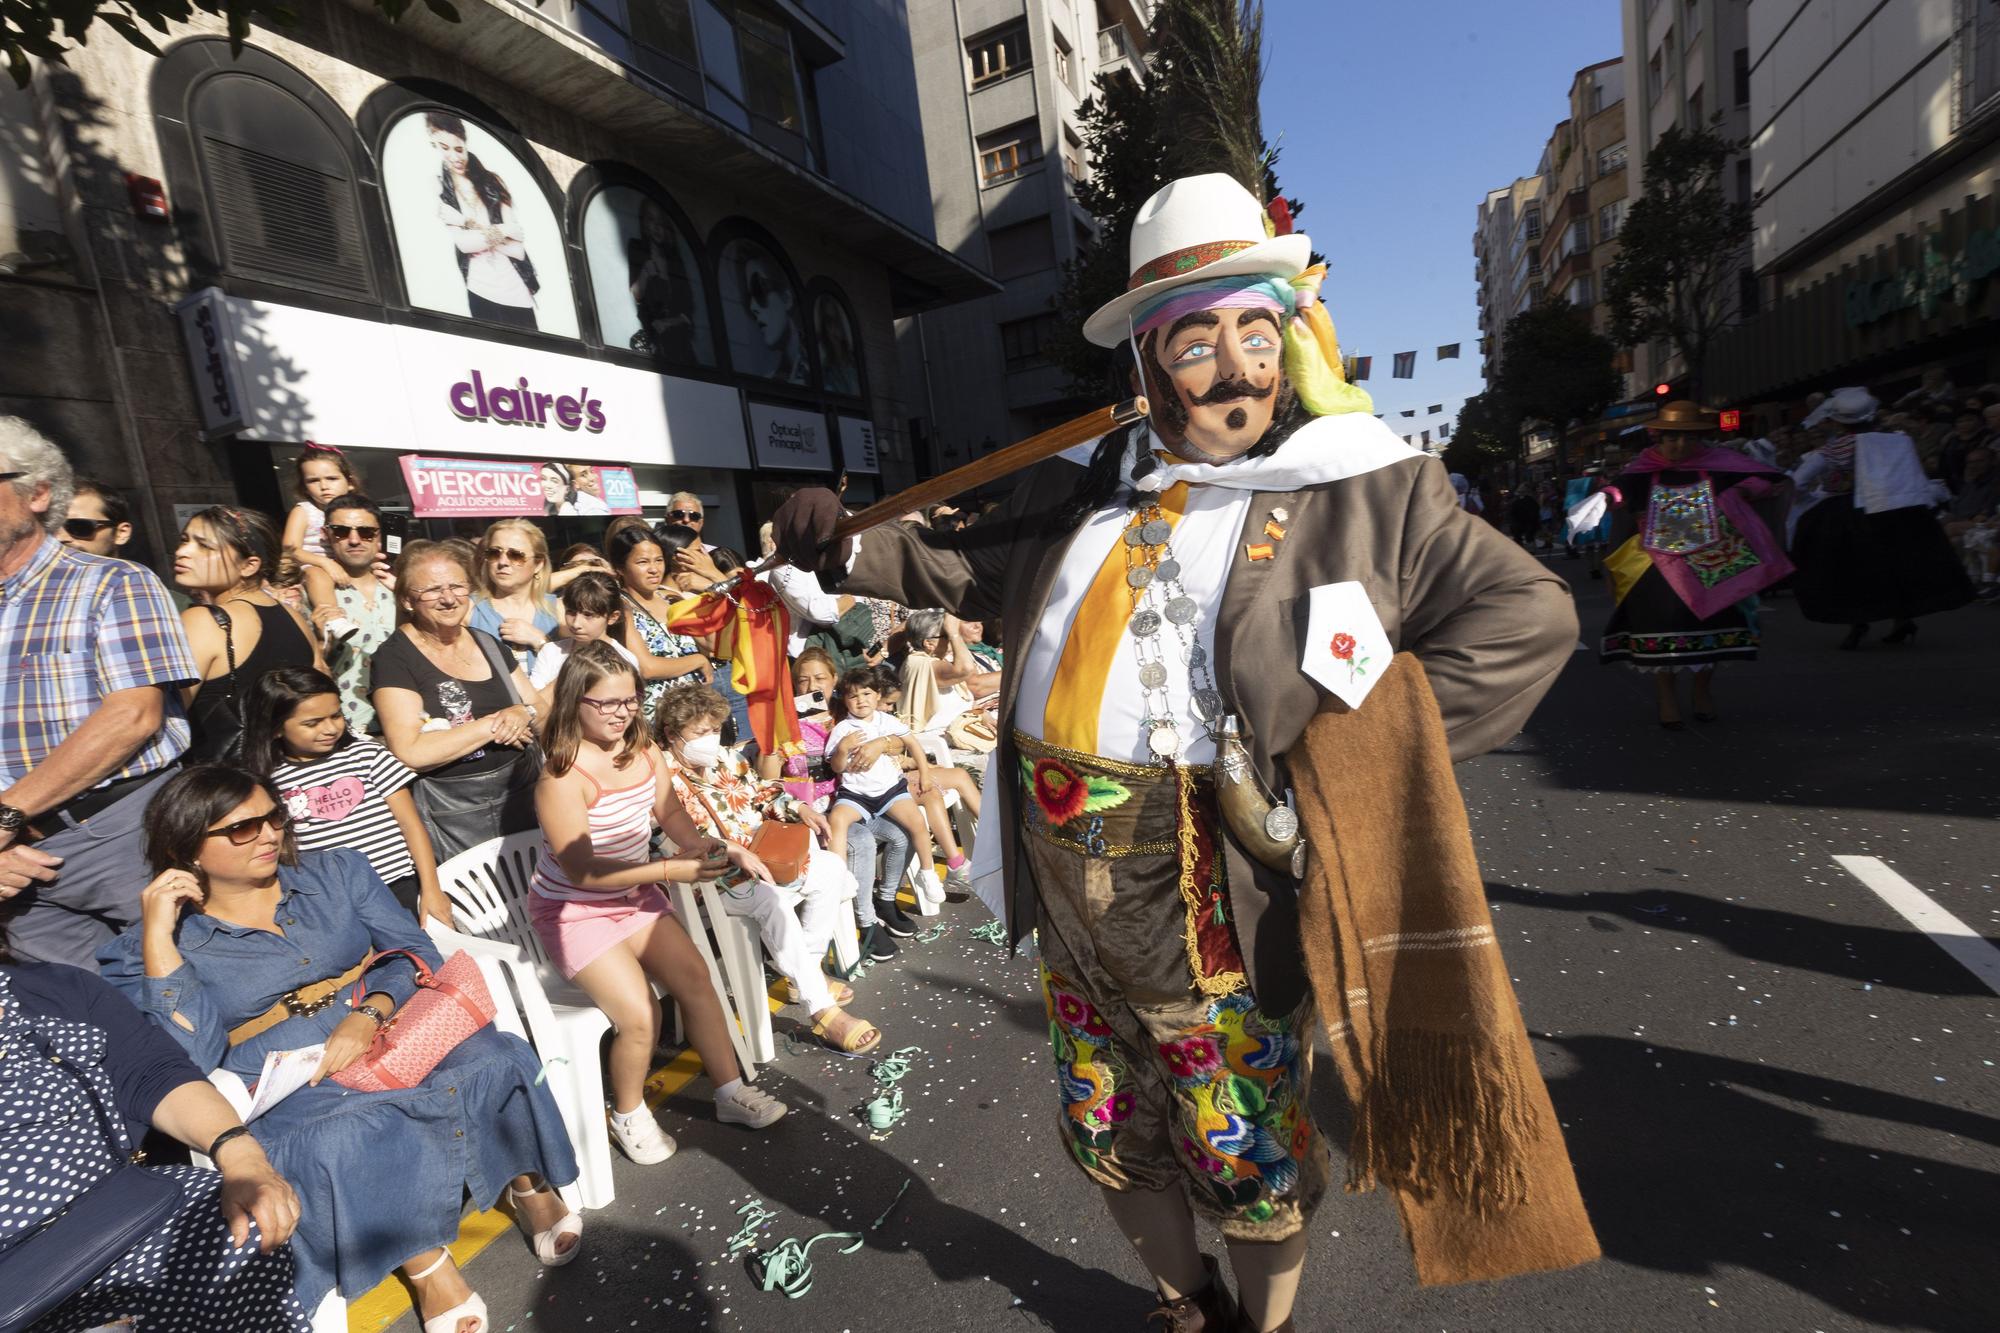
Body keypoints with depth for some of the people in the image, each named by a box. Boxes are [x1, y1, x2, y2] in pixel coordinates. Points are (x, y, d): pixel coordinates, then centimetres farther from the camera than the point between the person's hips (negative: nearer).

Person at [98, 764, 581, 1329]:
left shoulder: (336, 871, 10)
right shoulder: (143, 950, 5)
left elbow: (416, 953, 4)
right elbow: (195, 1055, -10)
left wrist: (369, 1014, -16)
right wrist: (158, 934, -12)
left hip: (396, 1031, 2)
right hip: (290, 1088, -2)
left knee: (495, 1063, -26)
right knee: (341, 1140, -35)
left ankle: (528, 1184, -3)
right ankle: (425, 1262, -16)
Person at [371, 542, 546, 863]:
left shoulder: (487, 643, 7)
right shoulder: (395, 657, -9)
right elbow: (410, 753, -21)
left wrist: (524, 713, -13)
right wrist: (493, 725, -16)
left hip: (523, 797, 5)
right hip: (453, 816, -5)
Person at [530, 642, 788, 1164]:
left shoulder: (644, 753, -6)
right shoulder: (562, 777, -25)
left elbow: (671, 816, 8)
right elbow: (582, 871, -25)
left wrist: (722, 848, -9)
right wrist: (672, 869, -30)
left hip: (635, 895, 6)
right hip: (574, 911, -6)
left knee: (695, 976, -6)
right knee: (639, 1014, -18)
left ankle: (731, 1092, 12)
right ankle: (629, 1115, 12)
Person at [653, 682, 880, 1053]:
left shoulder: (723, 758, 11)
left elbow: (758, 793, 21)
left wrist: (796, 808, 4)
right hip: (712, 880, -9)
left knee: (831, 867, -2)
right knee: (771, 899, -36)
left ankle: (804, 974, 5)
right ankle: (823, 1012, -32)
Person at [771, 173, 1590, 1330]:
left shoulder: (1362, 492, -4)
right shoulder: (1088, 490, 8)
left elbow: (1529, 614, -4)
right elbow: (970, 573, 19)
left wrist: (1362, 753, -12)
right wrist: (843, 548, 5)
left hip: (1212, 890, -4)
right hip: (1067, 876, 5)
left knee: (1249, 1153, 15)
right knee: (1115, 1135, 23)